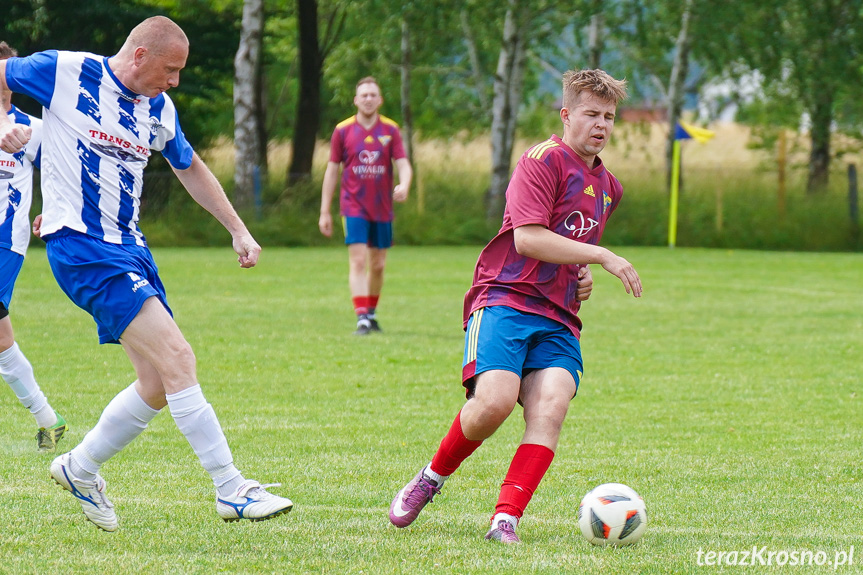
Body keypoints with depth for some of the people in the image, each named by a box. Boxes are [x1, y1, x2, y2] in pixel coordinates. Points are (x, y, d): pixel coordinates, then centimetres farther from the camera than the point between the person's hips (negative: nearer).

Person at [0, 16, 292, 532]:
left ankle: (81, 468, 27)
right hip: (79, 246, -8)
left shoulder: (160, 109, 10)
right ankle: (232, 490, -16)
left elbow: (190, 168, 26)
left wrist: (238, 230, 23)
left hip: (129, 247, 8)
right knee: (176, 356, -18)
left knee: (160, 384, 5)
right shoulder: (66, 72, -8)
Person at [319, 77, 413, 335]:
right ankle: (362, 320, -17)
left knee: (378, 265, 10)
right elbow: (332, 171, 4)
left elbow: (403, 164, -4)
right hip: (354, 207, -2)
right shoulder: (343, 130, -1)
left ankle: (371, 314, 28)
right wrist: (325, 211, 3)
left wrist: (404, 185, -28)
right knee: (358, 262, -13)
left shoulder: (391, 130, 2)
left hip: (382, 207, 2)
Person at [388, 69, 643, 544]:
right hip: (506, 300, -6)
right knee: (495, 400, -27)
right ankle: (432, 478, 1)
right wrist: (602, 257, -14)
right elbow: (527, 238, -15)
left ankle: (505, 520, -24)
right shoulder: (544, 160, -3)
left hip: (558, 318, 6)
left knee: (551, 406, -21)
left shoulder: (608, 187, 23)